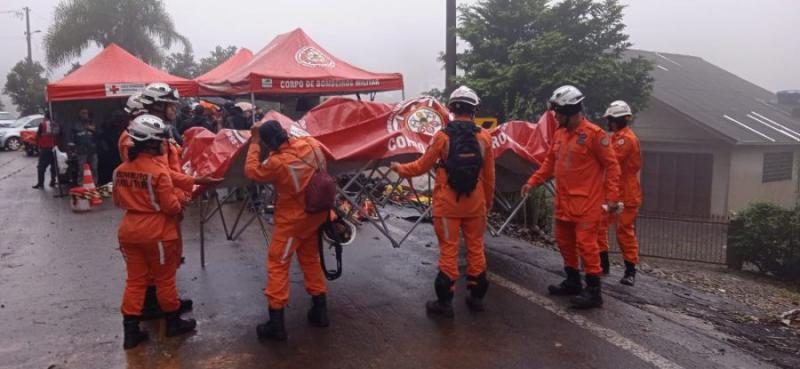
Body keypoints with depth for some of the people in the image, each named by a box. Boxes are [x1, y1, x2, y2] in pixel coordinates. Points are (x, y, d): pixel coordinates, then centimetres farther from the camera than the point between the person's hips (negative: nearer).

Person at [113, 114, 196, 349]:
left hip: (129, 231, 6)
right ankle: (174, 323, 25)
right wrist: (180, 207, 4)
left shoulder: (120, 170, 1)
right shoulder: (158, 171, -20)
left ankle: (131, 331, 16)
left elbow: (118, 202, 13)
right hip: (156, 233, -6)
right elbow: (171, 207, -17)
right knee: (165, 279, 10)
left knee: (135, 280, 14)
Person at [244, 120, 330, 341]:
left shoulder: (277, 162, -27)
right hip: (315, 213, 7)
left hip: (293, 219, -6)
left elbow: (252, 172, -9)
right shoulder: (310, 144, -11)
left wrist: (254, 144, -2)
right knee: (310, 259, 20)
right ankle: (320, 311, 28)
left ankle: (276, 324, 7)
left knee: (277, 265, 4)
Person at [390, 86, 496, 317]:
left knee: (448, 251, 3)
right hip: (475, 205, 2)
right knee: (475, 248, 13)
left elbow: (422, 166, 1)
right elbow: (489, 176, 5)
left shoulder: (442, 137, -9)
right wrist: (488, 202, 18)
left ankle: (445, 301, 9)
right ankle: (477, 296, 22)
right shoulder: (484, 137, -1)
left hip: (448, 205, -2)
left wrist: (400, 169, 18)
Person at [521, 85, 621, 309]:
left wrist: (612, 197, -14)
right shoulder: (559, 134, 9)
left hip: (586, 202, -8)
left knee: (585, 243, -7)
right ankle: (573, 282, 30)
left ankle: (593, 291, 2)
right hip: (563, 201, 8)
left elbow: (611, 166, -10)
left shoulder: (593, 134, -13)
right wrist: (532, 182, 7)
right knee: (564, 241, 15)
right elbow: (550, 162, 17)